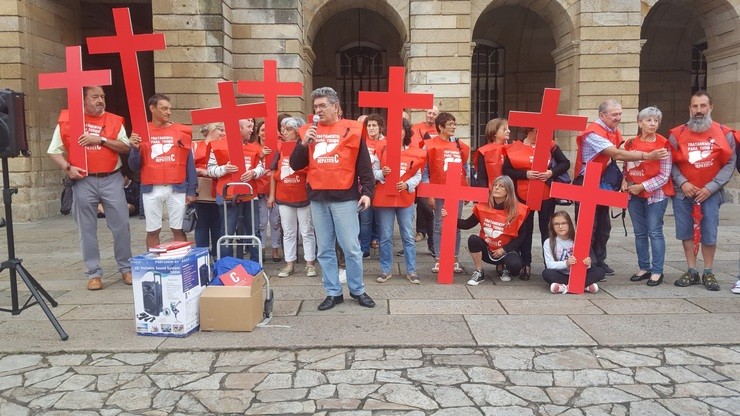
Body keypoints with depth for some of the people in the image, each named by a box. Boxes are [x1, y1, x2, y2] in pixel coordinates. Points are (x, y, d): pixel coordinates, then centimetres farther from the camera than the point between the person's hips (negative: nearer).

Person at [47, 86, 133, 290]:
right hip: (83, 181, -1)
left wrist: (101, 139, -12)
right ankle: (94, 273, 14)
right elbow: (53, 151, 5)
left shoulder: (114, 121, 6)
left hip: (112, 179, 1)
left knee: (121, 225, 2)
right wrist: (67, 168, -11)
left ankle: (126, 268, 16)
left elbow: (126, 147, -2)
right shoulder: (67, 121, 3)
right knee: (87, 230, 4)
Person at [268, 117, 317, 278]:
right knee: (288, 233, 11)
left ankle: (310, 263, 15)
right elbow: (274, 174, 10)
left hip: (304, 198, -3)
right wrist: (272, 195, 9)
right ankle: (289, 264, 20)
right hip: (283, 198, 4)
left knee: (307, 232, 6)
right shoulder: (280, 150, 5)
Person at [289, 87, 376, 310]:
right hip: (317, 199, 4)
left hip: (345, 198, -3)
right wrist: (304, 143, -7)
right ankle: (333, 292, 19)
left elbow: (364, 164, 1)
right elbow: (295, 165, 7)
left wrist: (367, 191, -8)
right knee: (325, 249, 9)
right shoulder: (308, 131, 10)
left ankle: (358, 290, 17)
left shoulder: (351, 129, 1)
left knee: (351, 247, 1)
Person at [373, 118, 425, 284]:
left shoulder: (415, 152, 3)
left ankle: (411, 271, 14)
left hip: (406, 199, 1)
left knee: (408, 236, 6)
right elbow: (373, 172, 2)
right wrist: (381, 173, -19)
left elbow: (418, 176, 1)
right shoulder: (382, 149, 1)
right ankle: (386, 270, 16)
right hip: (384, 198, -1)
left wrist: (407, 185, -16)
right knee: (385, 236, 6)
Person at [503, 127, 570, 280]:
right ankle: (526, 265, 16)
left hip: (546, 195, 1)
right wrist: (525, 174, -16)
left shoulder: (550, 145, 3)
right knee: (525, 230, 7)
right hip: (523, 196, -1)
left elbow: (566, 163, 4)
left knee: (546, 229, 6)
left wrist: (551, 172, -12)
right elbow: (506, 170, -5)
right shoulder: (514, 148, -2)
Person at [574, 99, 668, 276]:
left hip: (603, 184, 9)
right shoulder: (594, 133, -21)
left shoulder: (614, 132, 9)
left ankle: (599, 260, 23)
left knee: (603, 225, 13)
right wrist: (648, 156, -33)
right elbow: (617, 154, -29)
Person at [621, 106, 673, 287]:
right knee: (639, 233, 9)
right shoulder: (631, 143, 6)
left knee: (655, 232, -3)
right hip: (634, 194, 4)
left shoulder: (663, 144, -7)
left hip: (655, 194, -4)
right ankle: (644, 268, 20)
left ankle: (657, 271, 4)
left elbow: (664, 175, -10)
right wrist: (624, 181, -3)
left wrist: (642, 186, -15)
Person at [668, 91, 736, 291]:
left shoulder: (724, 134, -3)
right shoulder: (677, 134, -2)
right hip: (683, 192, 1)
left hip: (710, 192, -1)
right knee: (685, 232, 6)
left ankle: (708, 273, 15)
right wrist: (682, 183, -12)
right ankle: (692, 272, 17)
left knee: (709, 234, 1)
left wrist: (711, 187, -11)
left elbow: (730, 164, -3)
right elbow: (670, 163, 1)